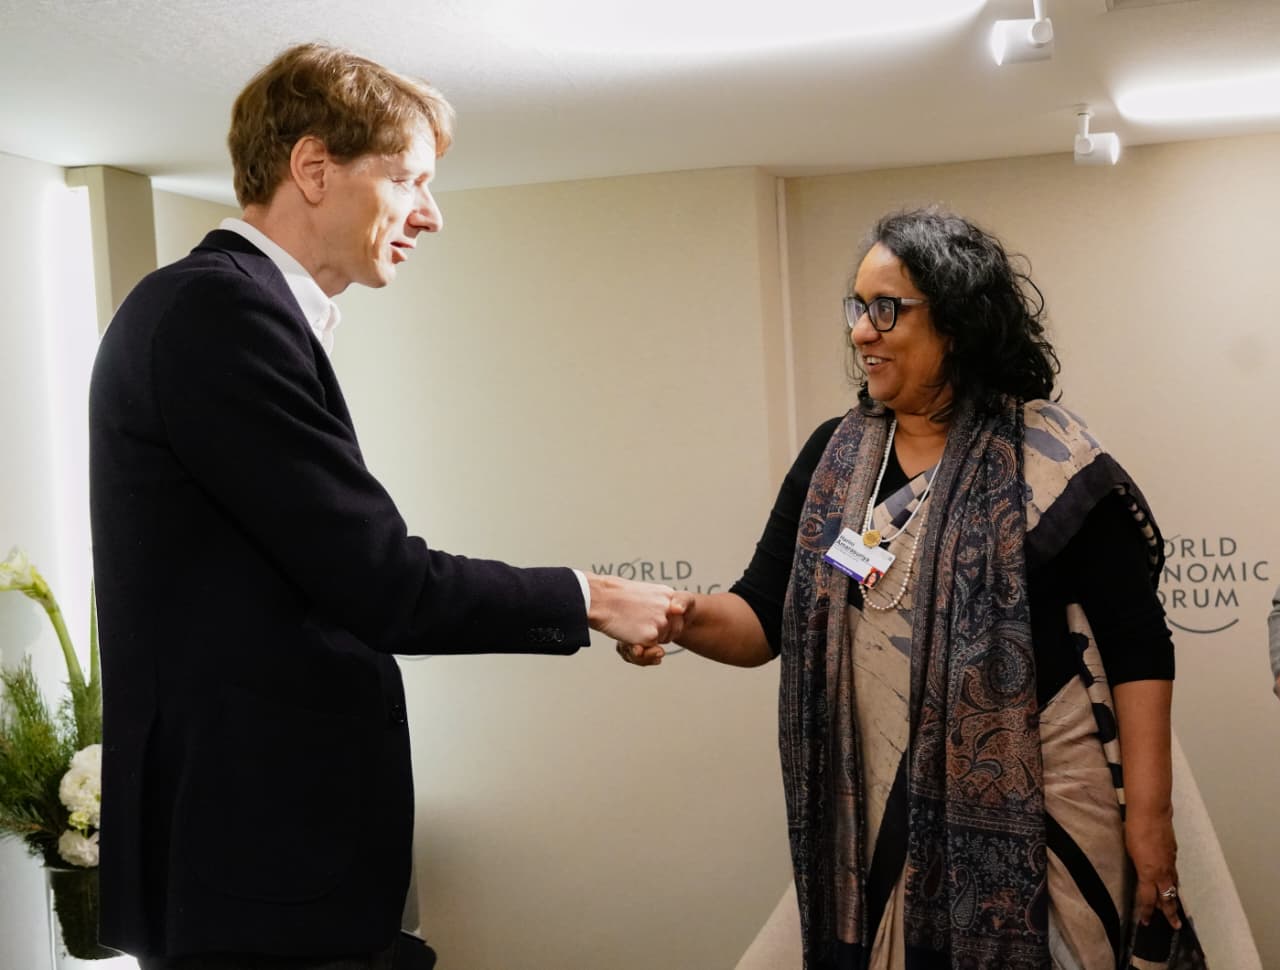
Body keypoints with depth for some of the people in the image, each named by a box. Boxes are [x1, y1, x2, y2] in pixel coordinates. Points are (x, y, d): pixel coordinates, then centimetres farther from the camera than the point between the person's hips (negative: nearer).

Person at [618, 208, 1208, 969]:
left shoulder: (1049, 460, -9)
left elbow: (1137, 644, -7)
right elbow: (768, 616, 4)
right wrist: (687, 618, -17)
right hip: (874, 811, 5)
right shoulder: (834, 458, 6)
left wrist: (1149, 812, -10)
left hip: (1035, 810, -4)